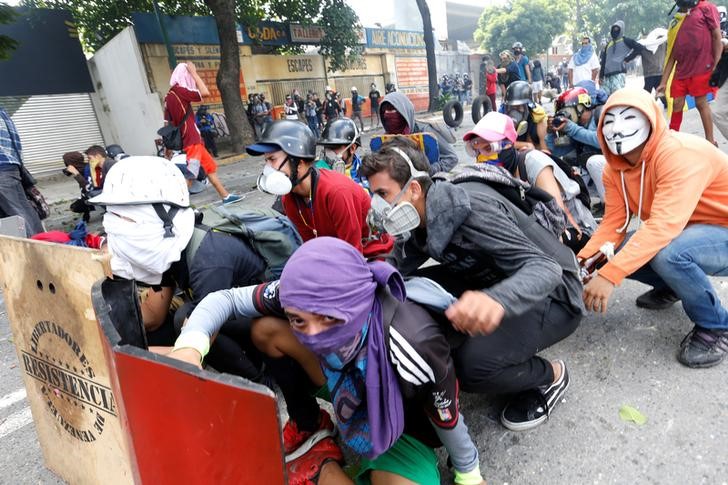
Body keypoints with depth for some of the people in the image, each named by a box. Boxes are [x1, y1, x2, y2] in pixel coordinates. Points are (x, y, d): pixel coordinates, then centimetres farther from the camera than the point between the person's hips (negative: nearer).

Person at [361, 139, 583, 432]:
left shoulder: (470, 209, -30)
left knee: (471, 364, -29)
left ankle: (550, 376, 3)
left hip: (551, 292, -8)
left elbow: (546, 269, -36)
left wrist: (495, 299, -57)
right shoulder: (418, 220, -5)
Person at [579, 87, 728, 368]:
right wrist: (581, 262, -24)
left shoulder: (681, 153, -29)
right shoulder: (615, 169, -4)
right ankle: (670, 287, 19)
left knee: (667, 253, -35)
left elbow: (663, 226, -39)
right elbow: (613, 224, -8)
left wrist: (609, 275, -45)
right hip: (682, 234, 7)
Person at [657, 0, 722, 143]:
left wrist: (716, 66, -13)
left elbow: (717, 37, -4)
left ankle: (710, 141, 8)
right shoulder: (677, 20, 17)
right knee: (677, 104, 3)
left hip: (702, 69, -5)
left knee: (701, 103, -2)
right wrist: (663, 82, 12)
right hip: (681, 71, 5)